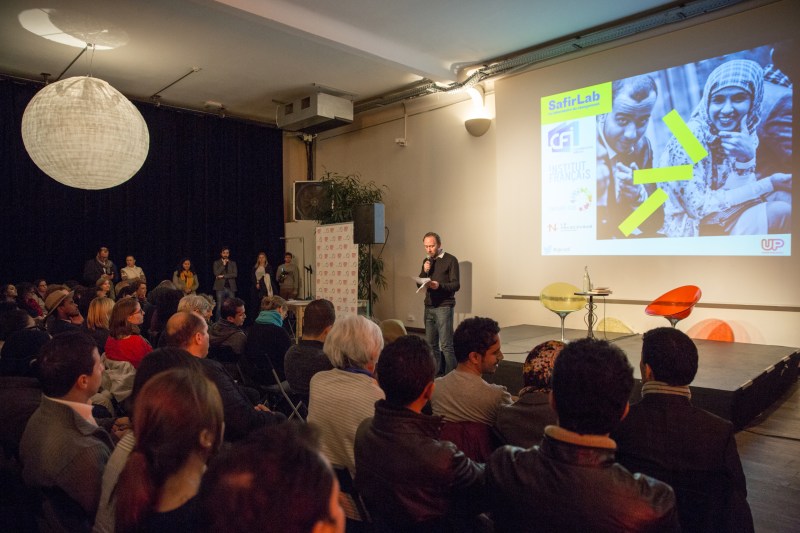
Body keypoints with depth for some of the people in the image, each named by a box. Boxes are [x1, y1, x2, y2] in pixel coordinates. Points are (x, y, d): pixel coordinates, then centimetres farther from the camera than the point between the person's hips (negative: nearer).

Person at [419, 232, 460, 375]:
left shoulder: (450, 260, -3)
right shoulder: (427, 261, 15)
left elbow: (456, 285, -9)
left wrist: (440, 285, -25)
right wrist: (425, 271, -4)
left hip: (444, 307, -6)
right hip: (429, 307, 6)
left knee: (446, 345, -8)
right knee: (431, 344, 8)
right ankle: (435, 374, 17)